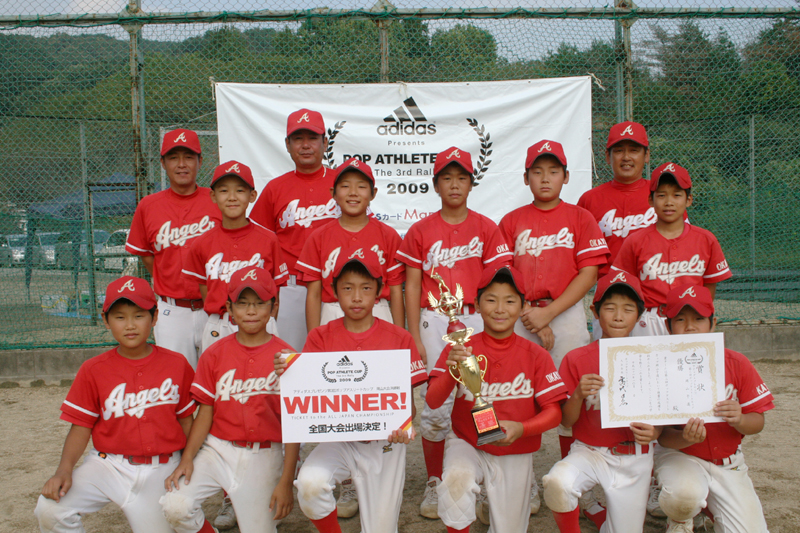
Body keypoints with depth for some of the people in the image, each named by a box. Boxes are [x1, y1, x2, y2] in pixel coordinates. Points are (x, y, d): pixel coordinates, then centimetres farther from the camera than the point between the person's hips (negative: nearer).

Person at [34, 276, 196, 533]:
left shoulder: (177, 364, -1)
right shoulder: (93, 370, -2)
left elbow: (185, 419, 6)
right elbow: (82, 425, 0)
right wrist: (65, 469, -14)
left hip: (161, 471, 0)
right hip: (108, 465, 0)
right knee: (49, 509, -19)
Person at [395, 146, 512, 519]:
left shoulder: (486, 229, 6)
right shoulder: (421, 231, 6)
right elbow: (412, 286, 4)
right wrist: (415, 337, -1)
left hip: (476, 320, 0)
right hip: (433, 322, 0)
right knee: (435, 407, 1)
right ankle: (434, 482, 16)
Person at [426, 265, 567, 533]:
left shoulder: (535, 355, -7)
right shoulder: (459, 349, -8)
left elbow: (554, 412, -8)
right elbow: (432, 401, -14)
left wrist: (521, 428, -26)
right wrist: (452, 370, -32)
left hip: (514, 453, 1)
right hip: (467, 443, -1)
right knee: (456, 477, -32)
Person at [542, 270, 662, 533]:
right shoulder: (577, 359, -4)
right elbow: (566, 421, -3)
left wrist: (654, 432, -16)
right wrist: (578, 395, -23)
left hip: (634, 458, 2)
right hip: (589, 450, -2)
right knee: (557, 482, -32)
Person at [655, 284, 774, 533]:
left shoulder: (736, 363, -5)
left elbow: (758, 422, -2)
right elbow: (662, 435, -11)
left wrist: (739, 420, -27)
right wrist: (686, 438, -35)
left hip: (727, 462, 3)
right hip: (680, 455, -3)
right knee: (683, 496, -35)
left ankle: (713, 507, 21)